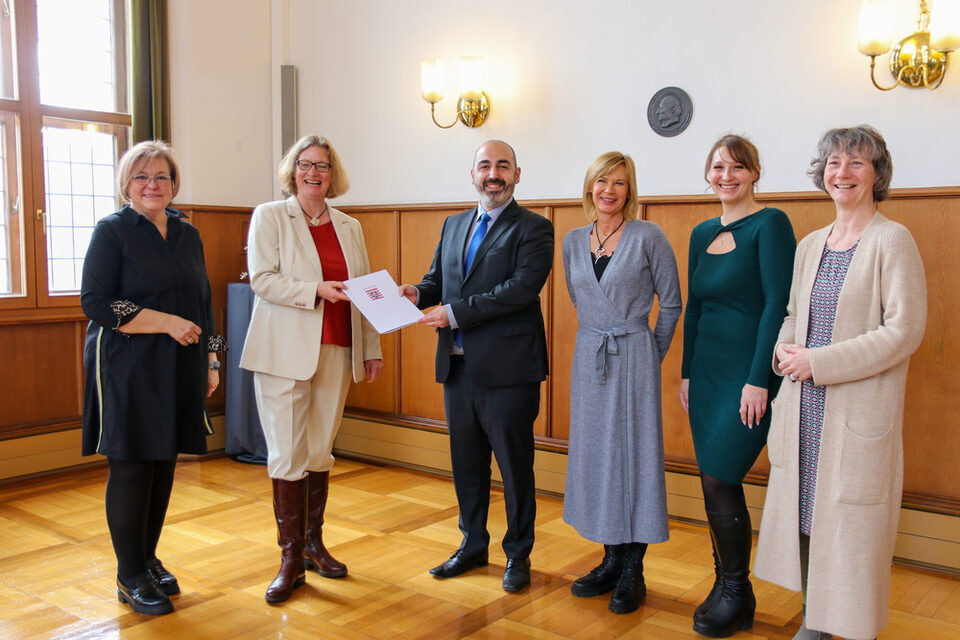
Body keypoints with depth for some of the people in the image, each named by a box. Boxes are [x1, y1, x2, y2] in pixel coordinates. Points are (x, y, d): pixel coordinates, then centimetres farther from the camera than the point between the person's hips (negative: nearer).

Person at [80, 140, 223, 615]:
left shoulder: (188, 234, 13)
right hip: (127, 369, -5)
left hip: (179, 370, 5)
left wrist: (210, 360, 13)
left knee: (164, 465, 10)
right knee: (132, 467, -1)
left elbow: (203, 302, 18)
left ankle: (148, 559, 26)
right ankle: (131, 576, 12)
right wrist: (167, 322, -17)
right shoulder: (111, 231, -4)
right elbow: (95, 301, -12)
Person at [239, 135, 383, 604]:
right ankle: (291, 560, 8)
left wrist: (372, 349, 11)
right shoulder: (269, 216, 2)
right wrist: (316, 290, -20)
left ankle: (313, 543, 24)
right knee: (288, 456, -2)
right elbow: (262, 279, -9)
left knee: (320, 454, 10)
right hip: (284, 353, -4)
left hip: (335, 352, 4)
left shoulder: (349, 227, 14)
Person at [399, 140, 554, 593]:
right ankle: (473, 545, 33)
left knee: (515, 465, 5)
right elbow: (438, 279, 18)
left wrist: (456, 313, -21)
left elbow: (522, 287, -18)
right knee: (466, 462, 17)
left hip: (507, 368, -6)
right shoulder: (453, 225, 16)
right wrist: (418, 293, -6)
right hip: (458, 367, 6)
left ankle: (518, 554, 22)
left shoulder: (533, 229, -6)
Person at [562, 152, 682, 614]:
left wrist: (650, 356, 2)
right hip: (588, 359, 5)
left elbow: (671, 303, -1)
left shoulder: (648, 236, -6)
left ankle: (633, 572, 9)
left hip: (633, 358, -5)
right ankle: (611, 562, 21)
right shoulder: (573, 241, 7)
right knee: (595, 454, 8)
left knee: (634, 453, -1)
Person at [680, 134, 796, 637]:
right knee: (715, 483, 10)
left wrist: (758, 380, -18)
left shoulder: (769, 224, -9)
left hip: (750, 373, -7)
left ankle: (737, 594, 13)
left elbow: (778, 303, -15)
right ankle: (726, 587, 25)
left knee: (718, 479, -6)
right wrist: (687, 373, 13)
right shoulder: (702, 233, 12)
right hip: (708, 370, 7)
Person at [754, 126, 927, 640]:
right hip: (804, 405, 6)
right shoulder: (810, 245, 12)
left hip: (861, 409, -6)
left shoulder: (892, 240, -7)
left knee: (852, 524, 1)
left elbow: (904, 330, -14)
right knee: (806, 514, 12)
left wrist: (819, 361, -16)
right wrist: (784, 350, -2)